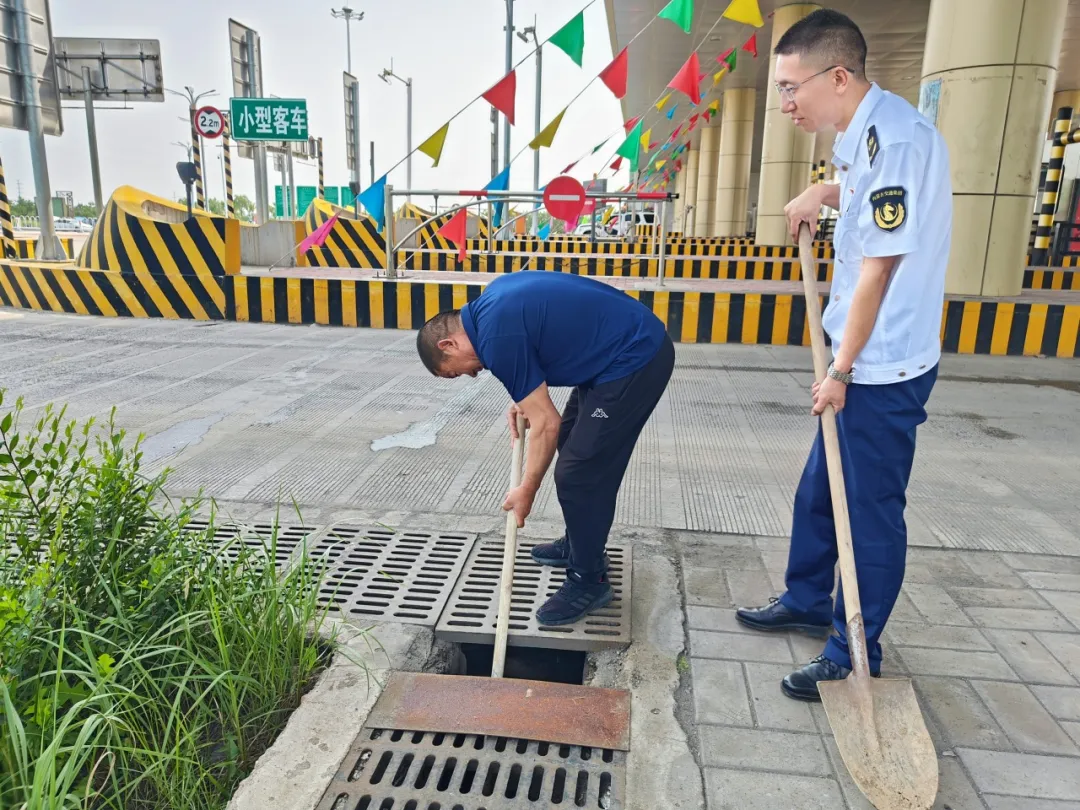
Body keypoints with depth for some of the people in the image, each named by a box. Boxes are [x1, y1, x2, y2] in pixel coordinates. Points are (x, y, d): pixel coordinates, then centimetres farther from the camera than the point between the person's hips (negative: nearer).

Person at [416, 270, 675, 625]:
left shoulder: (497, 336, -19)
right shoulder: (492, 300, 8)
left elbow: (546, 424, -16)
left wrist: (526, 492, -4)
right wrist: (525, 397, 14)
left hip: (635, 360, -11)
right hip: (638, 341, 11)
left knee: (578, 473, -4)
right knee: (572, 447, 21)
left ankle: (589, 581, 13)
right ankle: (580, 544, 37)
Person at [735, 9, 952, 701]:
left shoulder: (893, 137, -20)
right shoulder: (866, 133, 10)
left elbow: (878, 269, -20)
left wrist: (841, 370, -13)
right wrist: (825, 193, 13)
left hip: (884, 369, -10)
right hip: (864, 363, 10)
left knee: (872, 512, 3)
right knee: (818, 493, 20)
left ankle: (854, 658, 20)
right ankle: (807, 602, 40)